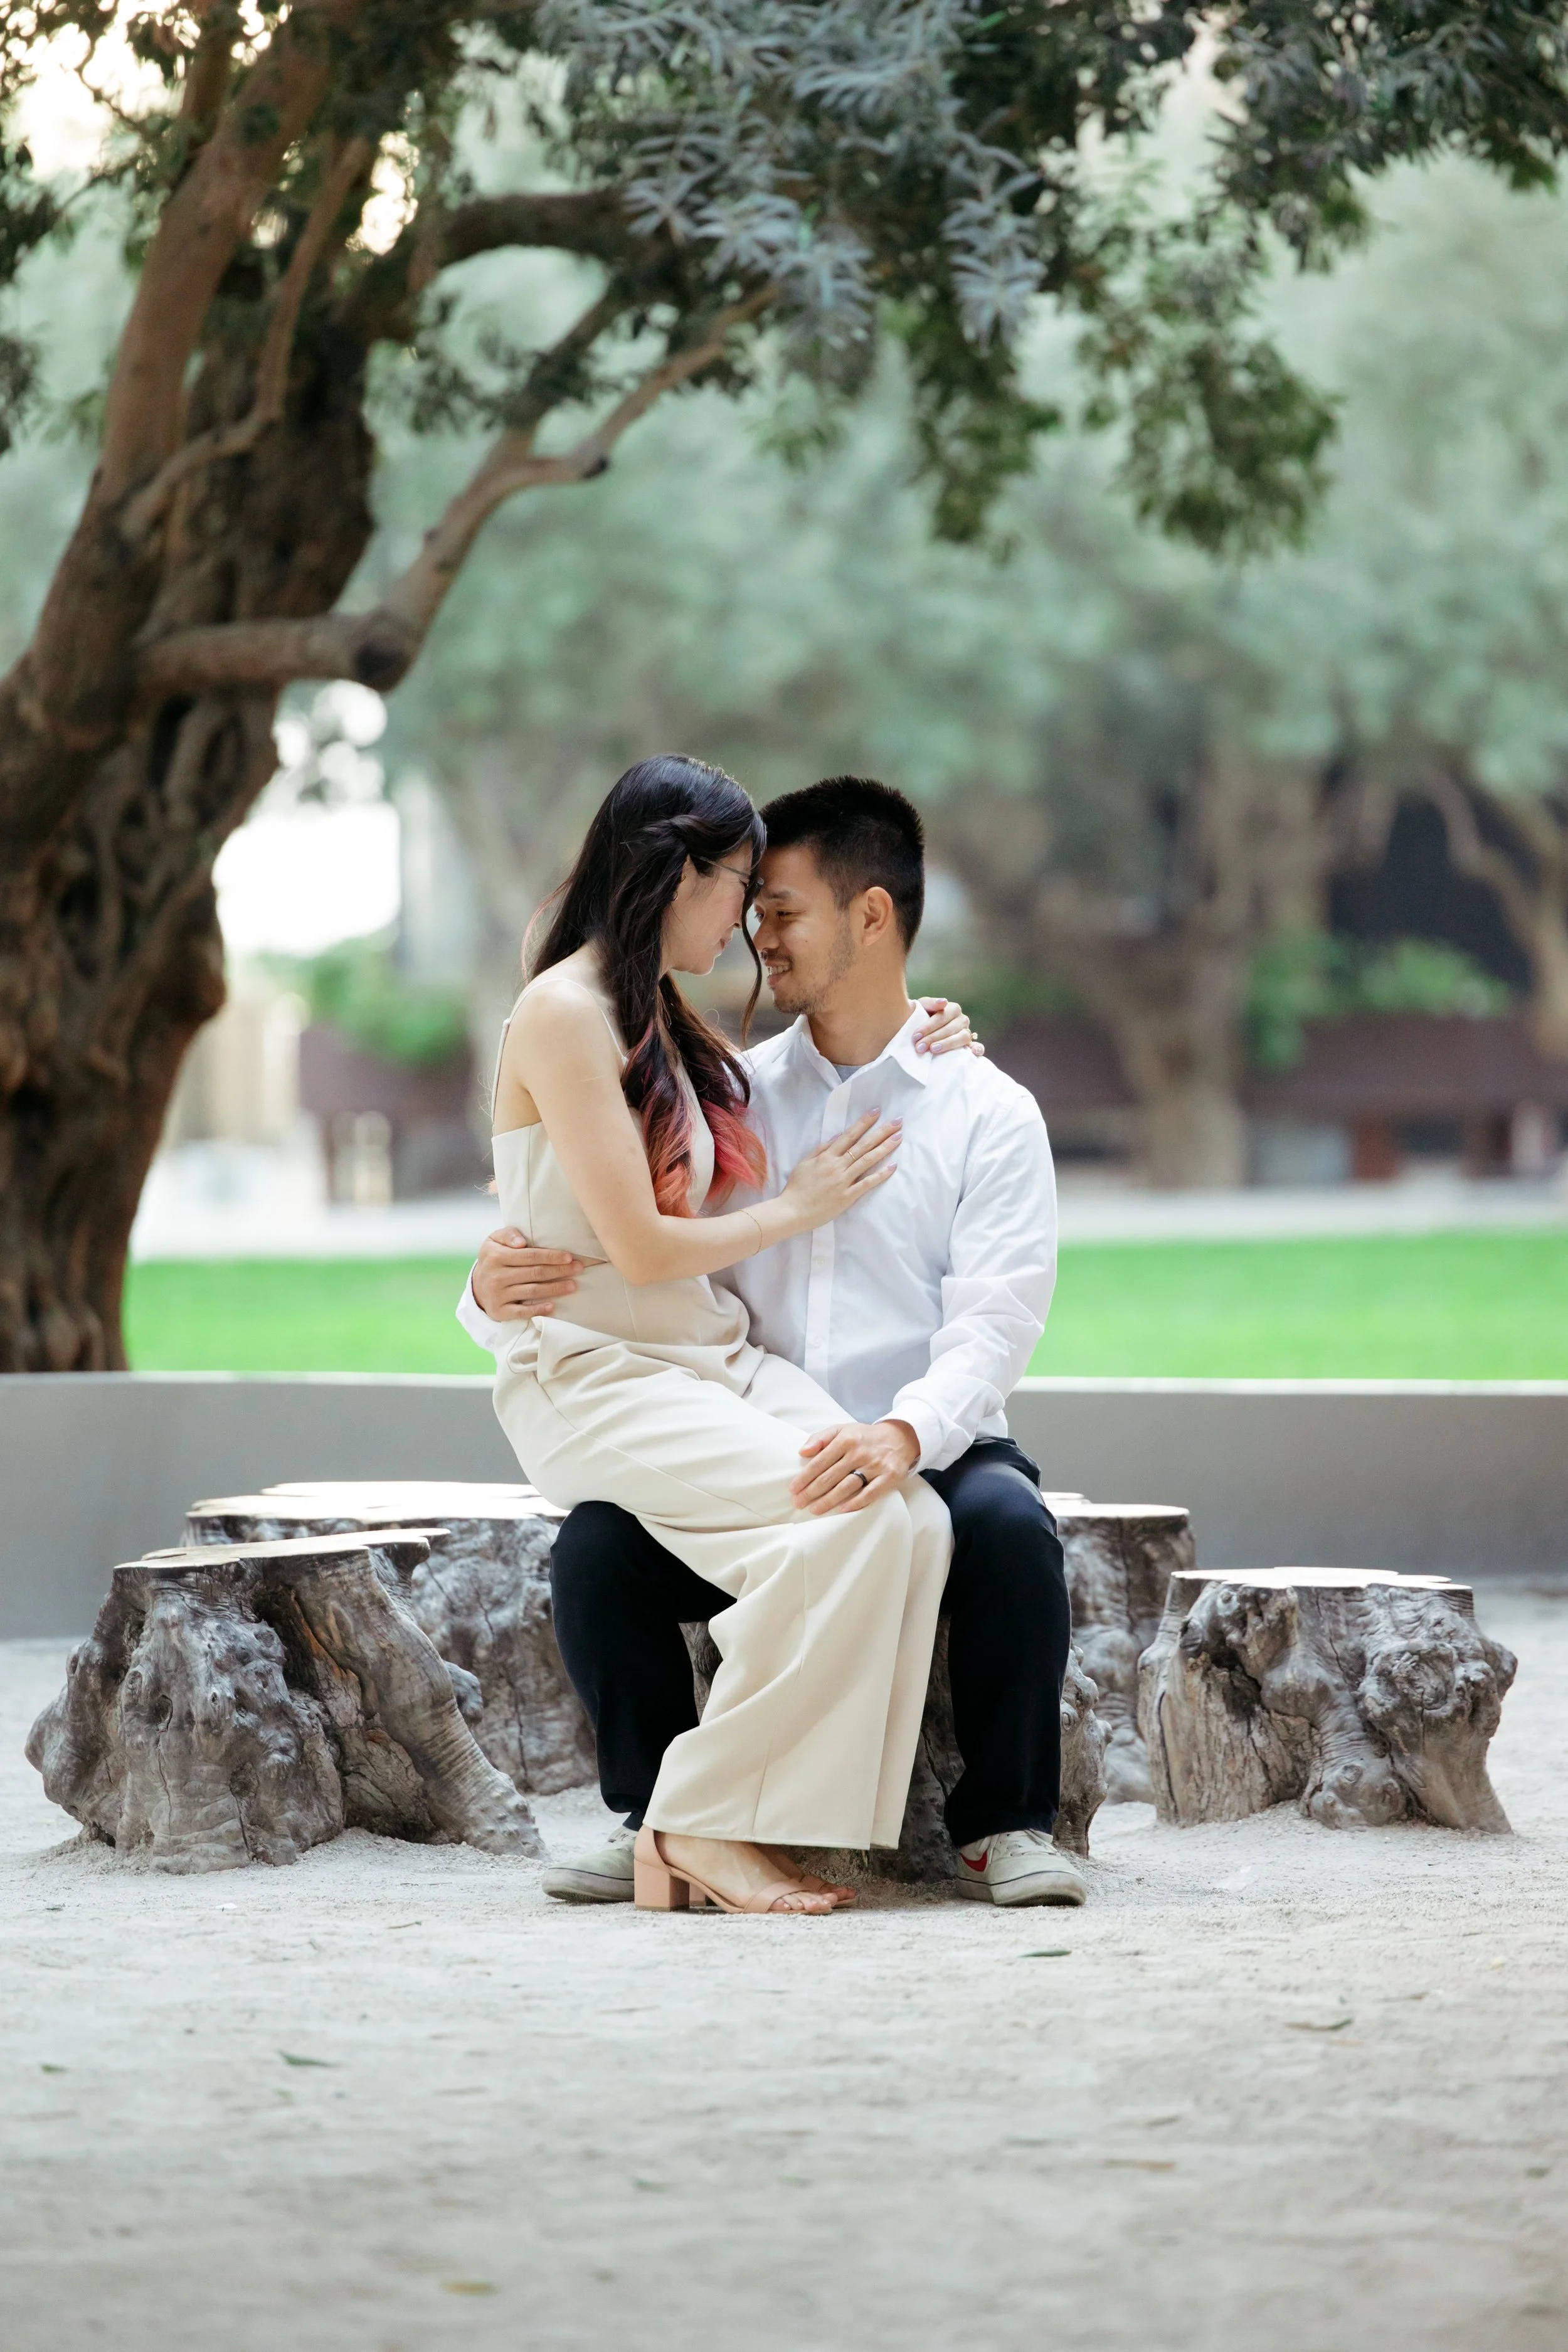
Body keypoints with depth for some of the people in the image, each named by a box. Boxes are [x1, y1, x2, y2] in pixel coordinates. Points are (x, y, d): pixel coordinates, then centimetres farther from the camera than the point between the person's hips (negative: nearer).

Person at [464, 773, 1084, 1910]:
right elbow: (609, 1276, 9)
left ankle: (1007, 1824, -15)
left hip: (932, 1459, -2)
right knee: (596, 1545, -24)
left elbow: (993, 1325, -11)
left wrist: (903, 1435, -33)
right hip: (748, 1472, 3)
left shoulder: (989, 1112, 2)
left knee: (1009, 1522, -35)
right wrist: (498, 1293, -17)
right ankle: (662, 1817, -4)